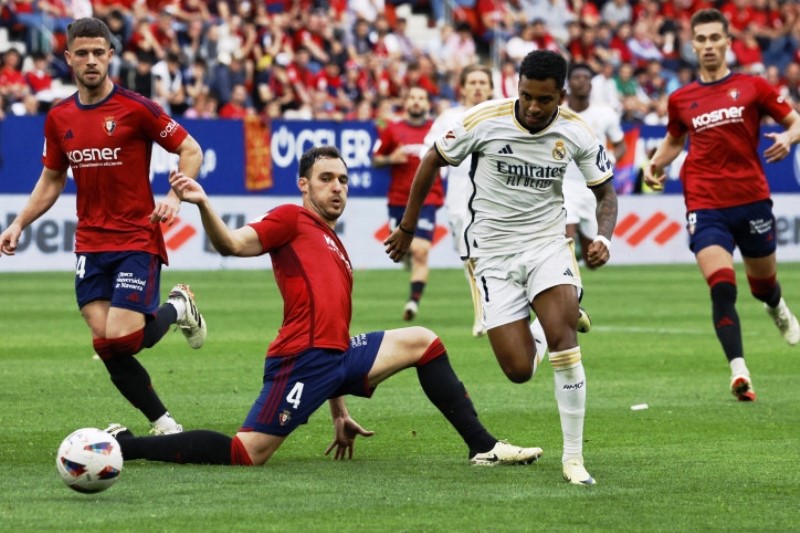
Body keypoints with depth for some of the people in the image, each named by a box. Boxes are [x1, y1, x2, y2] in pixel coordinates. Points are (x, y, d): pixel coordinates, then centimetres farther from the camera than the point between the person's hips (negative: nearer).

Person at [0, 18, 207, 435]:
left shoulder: (135, 108, -9)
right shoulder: (58, 118, 7)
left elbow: (190, 151, -3)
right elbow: (51, 181, 20)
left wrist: (175, 198, -18)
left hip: (137, 240, -5)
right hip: (90, 247, 5)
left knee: (121, 339, -16)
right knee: (106, 346, -5)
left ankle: (177, 308, 15)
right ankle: (164, 424, 11)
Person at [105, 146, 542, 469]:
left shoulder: (336, 248, 27)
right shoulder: (292, 220, 4)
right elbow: (232, 244, -13)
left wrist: (339, 413, 24)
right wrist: (203, 205, -32)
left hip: (337, 357, 8)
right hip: (302, 358, -8)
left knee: (422, 341, 8)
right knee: (245, 454, -17)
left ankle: (483, 447, 5)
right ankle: (123, 443, -7)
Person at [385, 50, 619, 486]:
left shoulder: (575, 132, -8)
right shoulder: (484, 120, -15)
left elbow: (605, 191, 6)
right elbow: (433, 161, 1)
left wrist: (603, 237, -14)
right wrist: (407, 228, 7)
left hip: (548, 243, 1)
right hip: (493, 253, -1)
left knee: (562, 335, -25)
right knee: (519, 371, -10)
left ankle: (573, 456, -14)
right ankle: (534, 339, 32)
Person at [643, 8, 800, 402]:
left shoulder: (751, 87, 1)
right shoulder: (681, 99, 8)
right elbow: (675, 139, 27)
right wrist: (656, 164, 8)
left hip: (752, 199, 0)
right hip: (705, 205, 0)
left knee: (764, 282, 18)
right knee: (722, 287, -19)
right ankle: (739, 371, -21)